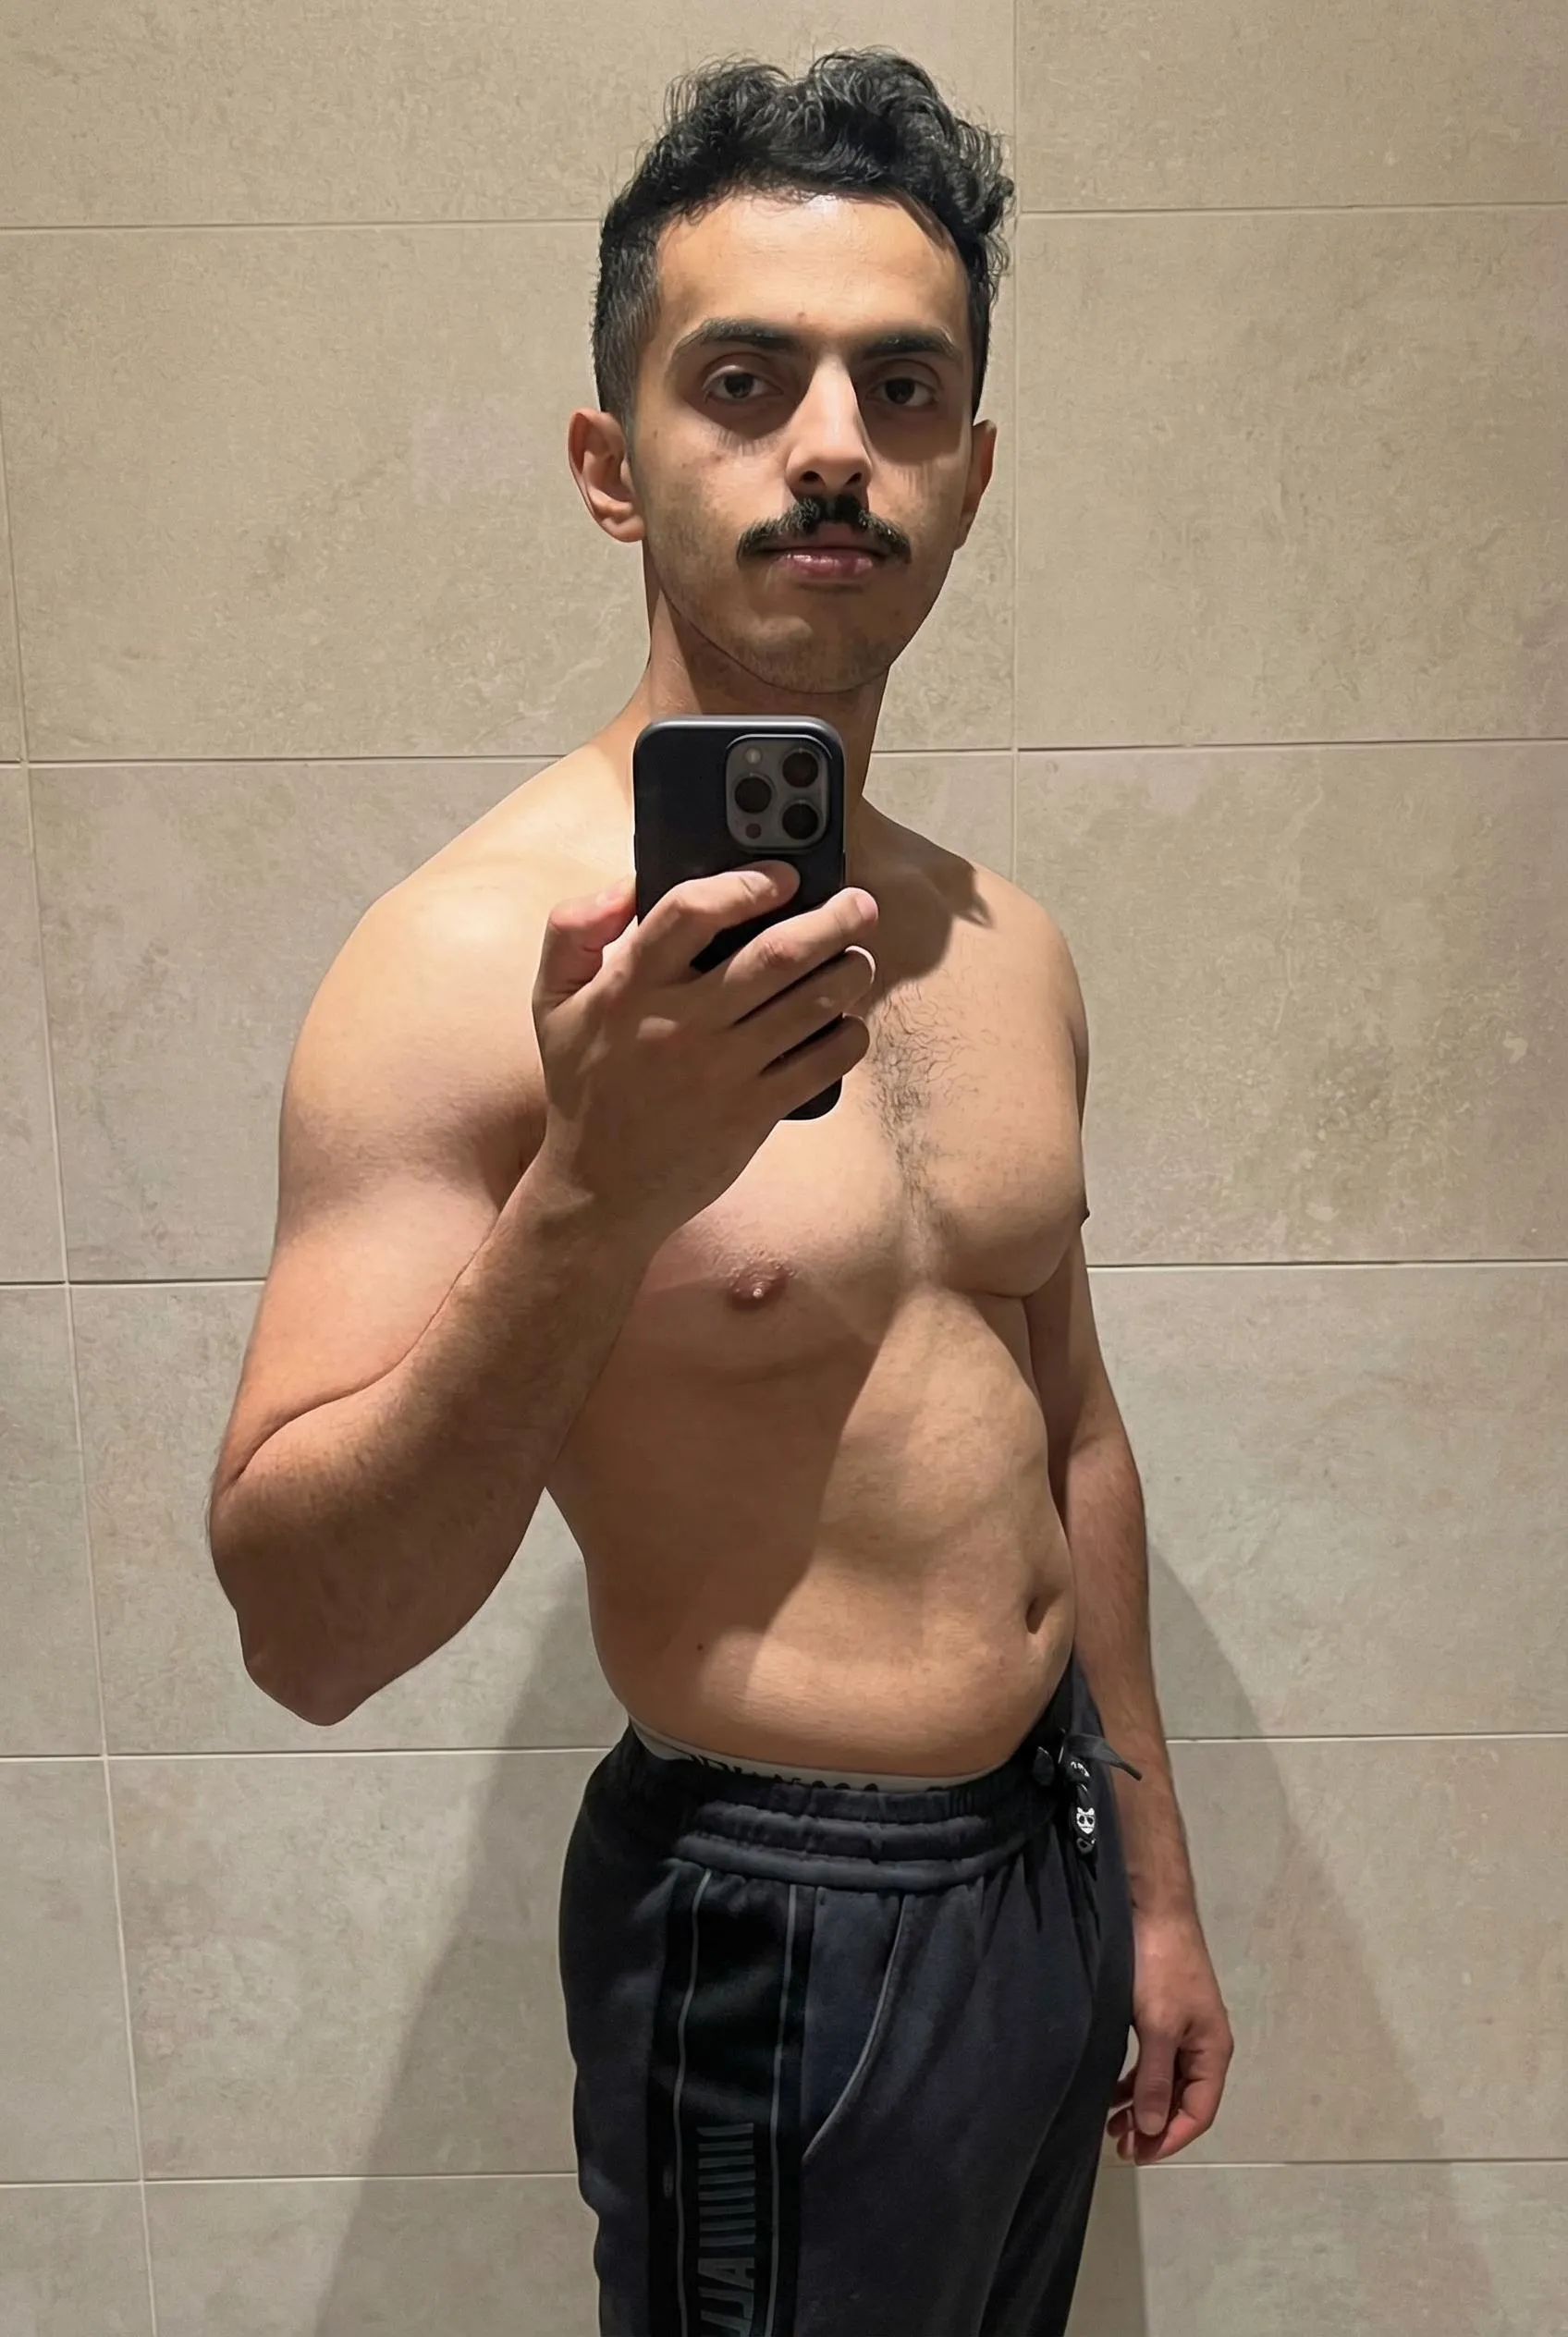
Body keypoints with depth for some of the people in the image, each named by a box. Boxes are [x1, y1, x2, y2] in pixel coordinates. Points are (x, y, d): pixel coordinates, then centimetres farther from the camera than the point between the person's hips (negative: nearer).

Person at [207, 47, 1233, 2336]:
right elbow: (303, 1631, -21)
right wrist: (587, 1200, -37)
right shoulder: (468, 961, -20)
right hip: (782, 1923, -6)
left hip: (1052, 1855, 7)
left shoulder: (1006, 942, 1)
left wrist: (1155, 1880, 15)